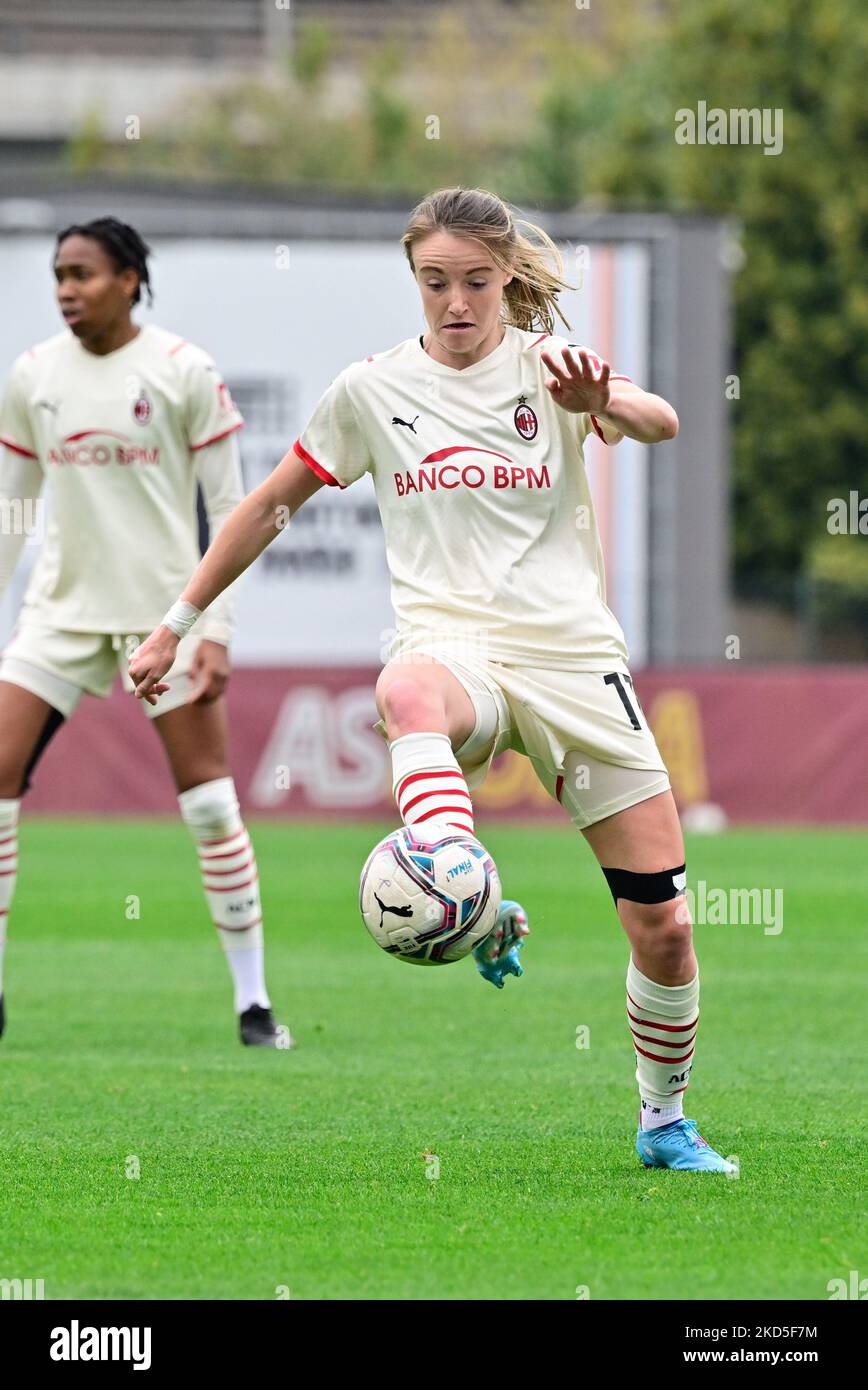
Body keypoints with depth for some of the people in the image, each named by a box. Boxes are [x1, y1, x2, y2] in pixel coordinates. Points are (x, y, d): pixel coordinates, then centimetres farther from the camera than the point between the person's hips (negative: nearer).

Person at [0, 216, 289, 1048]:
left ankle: (253, 1001, 3)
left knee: (209, 800, -6)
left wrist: (216, 627, -10)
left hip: (165, 606, -3)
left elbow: (229, 508, -4)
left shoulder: (182, 372, -6)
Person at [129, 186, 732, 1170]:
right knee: (407, 694, -43)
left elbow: (662, 423, -18)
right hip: (452, 646, -1)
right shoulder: (373, 389, 7)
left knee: (662, 927, -2)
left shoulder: (546, 364, 2)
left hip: (574, 658, 1)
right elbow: (271, 505, 18)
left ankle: (664, 1121, 22)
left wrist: (604, 402, -42)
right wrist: (176, 627, 18)